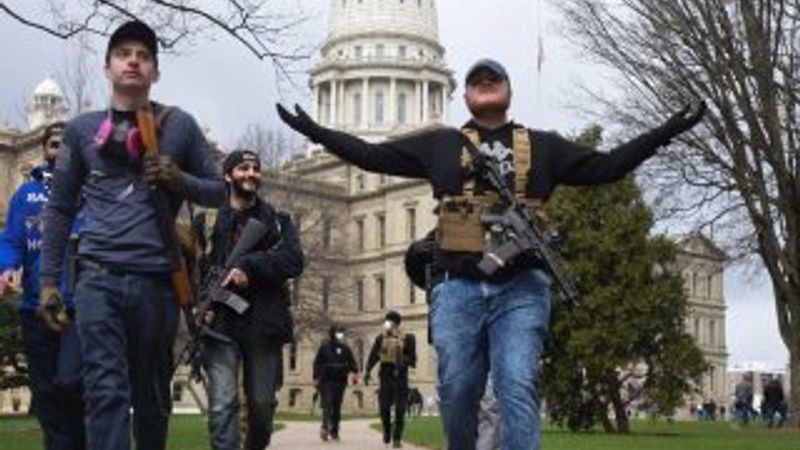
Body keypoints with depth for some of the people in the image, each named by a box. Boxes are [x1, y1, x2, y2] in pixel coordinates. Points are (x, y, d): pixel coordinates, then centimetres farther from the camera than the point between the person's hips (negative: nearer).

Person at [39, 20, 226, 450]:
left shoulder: (179, 125, 8)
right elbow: (59, 209, 14)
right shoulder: (81, 128, 11)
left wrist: (179, 180, -8)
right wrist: (48, 279, 8)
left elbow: (218, 190, 13)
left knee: (151, 394, 10)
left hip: (156, 279, 1)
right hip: (98, 276, 0)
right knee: (105, 390, -11)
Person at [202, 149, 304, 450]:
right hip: (220, 323, -2)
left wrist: (248, 265, -16)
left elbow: (294, 261, -4)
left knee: (262, 404, 9)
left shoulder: (277, 222, 13)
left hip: (263, 324, 2)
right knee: (223, 404, -10)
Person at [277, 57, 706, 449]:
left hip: (521, 288, 0)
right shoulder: (439, 143, 15)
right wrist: (315, 131, 6)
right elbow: (373, 155, 13)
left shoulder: (543, 146, 16)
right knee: (457, 391, 2)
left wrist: (669, 129, 6)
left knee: (517, 388, -12)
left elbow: (606, 166, 13)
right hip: (458, 287, 1)